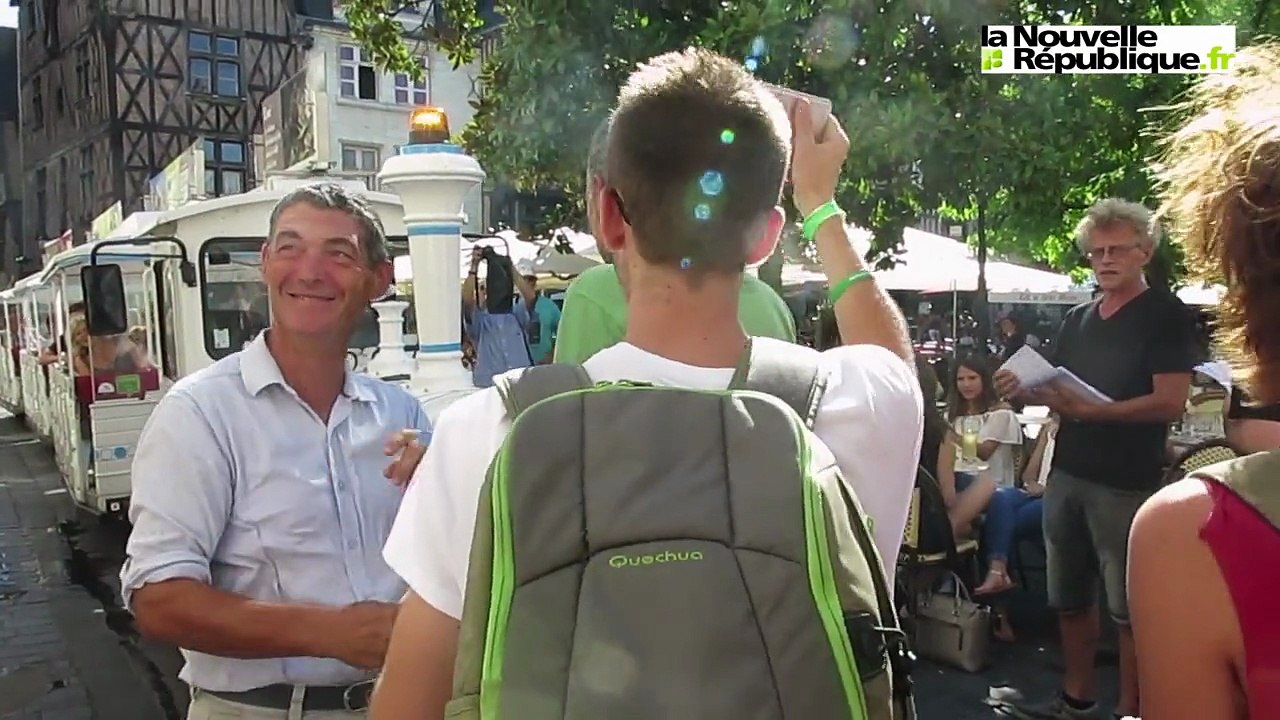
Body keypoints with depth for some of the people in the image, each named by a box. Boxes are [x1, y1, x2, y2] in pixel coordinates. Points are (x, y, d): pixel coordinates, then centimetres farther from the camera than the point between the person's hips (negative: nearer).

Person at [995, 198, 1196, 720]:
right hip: (1066, 476, 7)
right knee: (1070, 598, 14)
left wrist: (1092, 410, -25)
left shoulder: (1166, 315, -6)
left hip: (1127, 485, -6)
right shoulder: (1077, 319, 14)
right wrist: (1023, 392, -2)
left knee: (1131, 608, 2)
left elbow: (1169, 404, -15)